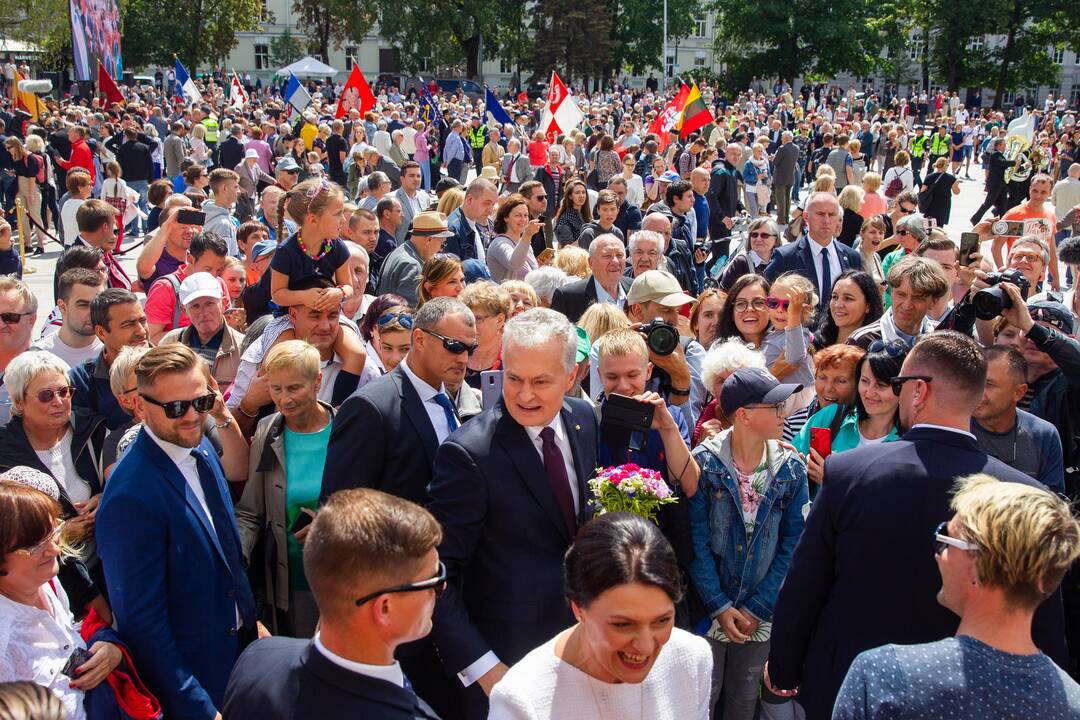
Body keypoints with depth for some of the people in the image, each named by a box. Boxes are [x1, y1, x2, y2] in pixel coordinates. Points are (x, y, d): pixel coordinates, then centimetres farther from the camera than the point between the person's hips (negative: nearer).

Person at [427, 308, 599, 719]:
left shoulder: (583, 418, -3)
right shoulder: (468, 454, -24)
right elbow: (438, 577, -21)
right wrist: (482, 667, -24)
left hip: (584, 636, 6)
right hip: (506, 658, -6)